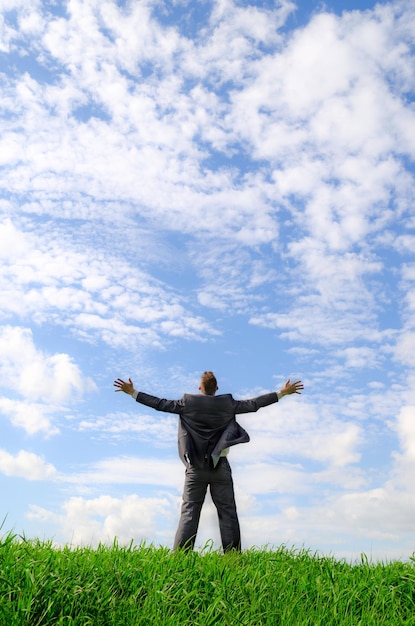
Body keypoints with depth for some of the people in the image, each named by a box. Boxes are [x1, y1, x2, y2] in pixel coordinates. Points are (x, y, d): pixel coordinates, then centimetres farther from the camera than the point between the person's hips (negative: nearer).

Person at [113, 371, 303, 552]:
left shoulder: (188, 403, 1)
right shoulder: (228, 404, 1)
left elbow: (161, 404, 2)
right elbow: (253, 404, 5)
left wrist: (133, 393, 10)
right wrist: (282, 393, 13)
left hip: (195, 467, 0)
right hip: (220, 466, 0)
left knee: (189, 512, 1)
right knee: (227, 513, 3)